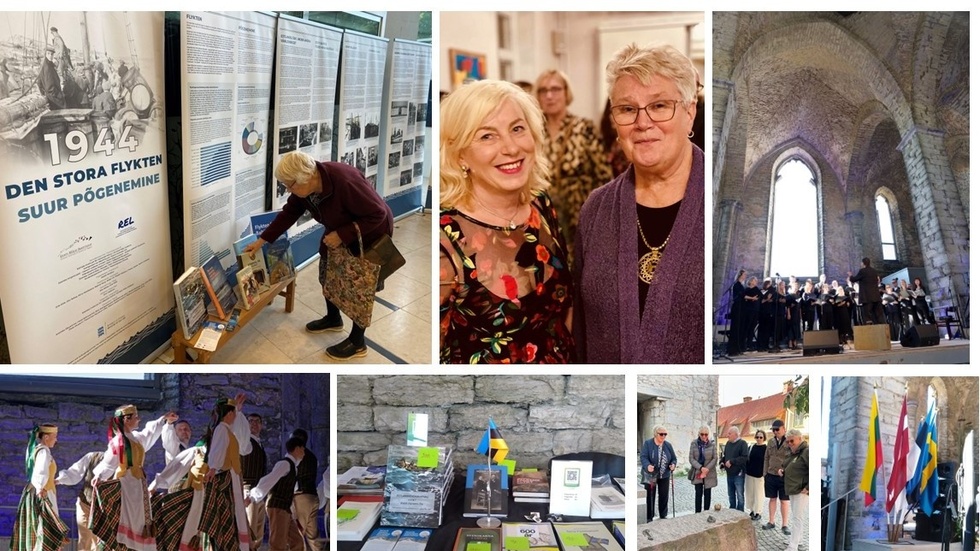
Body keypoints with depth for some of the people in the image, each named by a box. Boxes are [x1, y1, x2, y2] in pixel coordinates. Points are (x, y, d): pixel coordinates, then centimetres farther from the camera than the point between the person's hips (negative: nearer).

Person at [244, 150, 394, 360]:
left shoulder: (344, 182, -38)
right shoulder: (305, 185, -14)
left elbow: (377, 214, -32)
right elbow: (289, 213, 1)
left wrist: (342, 235, -31)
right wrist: (262, 240, -1)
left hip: (370, 233, -8)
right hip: (339, 229, 8)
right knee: (327, 274, 15)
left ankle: (357, 343, 13)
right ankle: (333, 319, 40)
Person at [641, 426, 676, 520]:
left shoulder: (668, 445, 5)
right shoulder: (648, 444, -8)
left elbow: (674, 458, 10)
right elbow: (643, 457, -16)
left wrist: (673, 464, -13)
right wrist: (647, 466, -35)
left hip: (664, 475, 4)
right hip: (651, 475, -4)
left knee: (664, 496, 11)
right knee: (650, 497, 2)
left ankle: (663, 516, 25)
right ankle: (649, 518, 10)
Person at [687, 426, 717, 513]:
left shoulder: (712, 444, -2)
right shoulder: (694, 443, -3)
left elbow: (715, 458, -4)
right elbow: (691, 458, -5)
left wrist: (707, 469, -16)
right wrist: (700, 468, -17)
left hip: (709, 473, 1)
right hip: (697, 473, 0)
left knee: (707, 493, 8)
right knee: (698, 494, -1)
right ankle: (697, 513, 4)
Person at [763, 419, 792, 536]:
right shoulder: (770, 442, 6)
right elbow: (766, 458, 12)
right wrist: (765, 473, 8)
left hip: (785, 477, -4)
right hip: (771, 475, 4)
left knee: (784, 500, 4)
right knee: (772, 499, 12)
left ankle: (785, 525, 11)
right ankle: (771, 522, 22)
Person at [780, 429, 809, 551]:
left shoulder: (806, 452, -17)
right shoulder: (791, 453, 14)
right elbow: (789, 468, 30)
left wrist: (808, 488, -22)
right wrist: (782, 470, 8)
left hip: (801, 491, -9)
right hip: (792, 490, 9)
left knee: (798, 518, -7)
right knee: (796, 517, 17)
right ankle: (798, 539, 28)